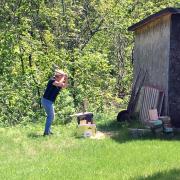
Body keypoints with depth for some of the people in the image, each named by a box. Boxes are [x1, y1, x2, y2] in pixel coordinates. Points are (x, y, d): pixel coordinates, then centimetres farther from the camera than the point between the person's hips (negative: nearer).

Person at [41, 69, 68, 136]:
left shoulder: (57, 82, 11)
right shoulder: (52, 80, -15)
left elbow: (64, 86, 15)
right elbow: (59, 84, -30)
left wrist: (66, 79, 0)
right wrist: (63, 77, -17)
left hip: (50, 101, 10)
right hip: (47, 101, -10)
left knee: (51, 116, 20)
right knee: (51, 116, -6)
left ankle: (48, 131, 28)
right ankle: (46, 132, -5)